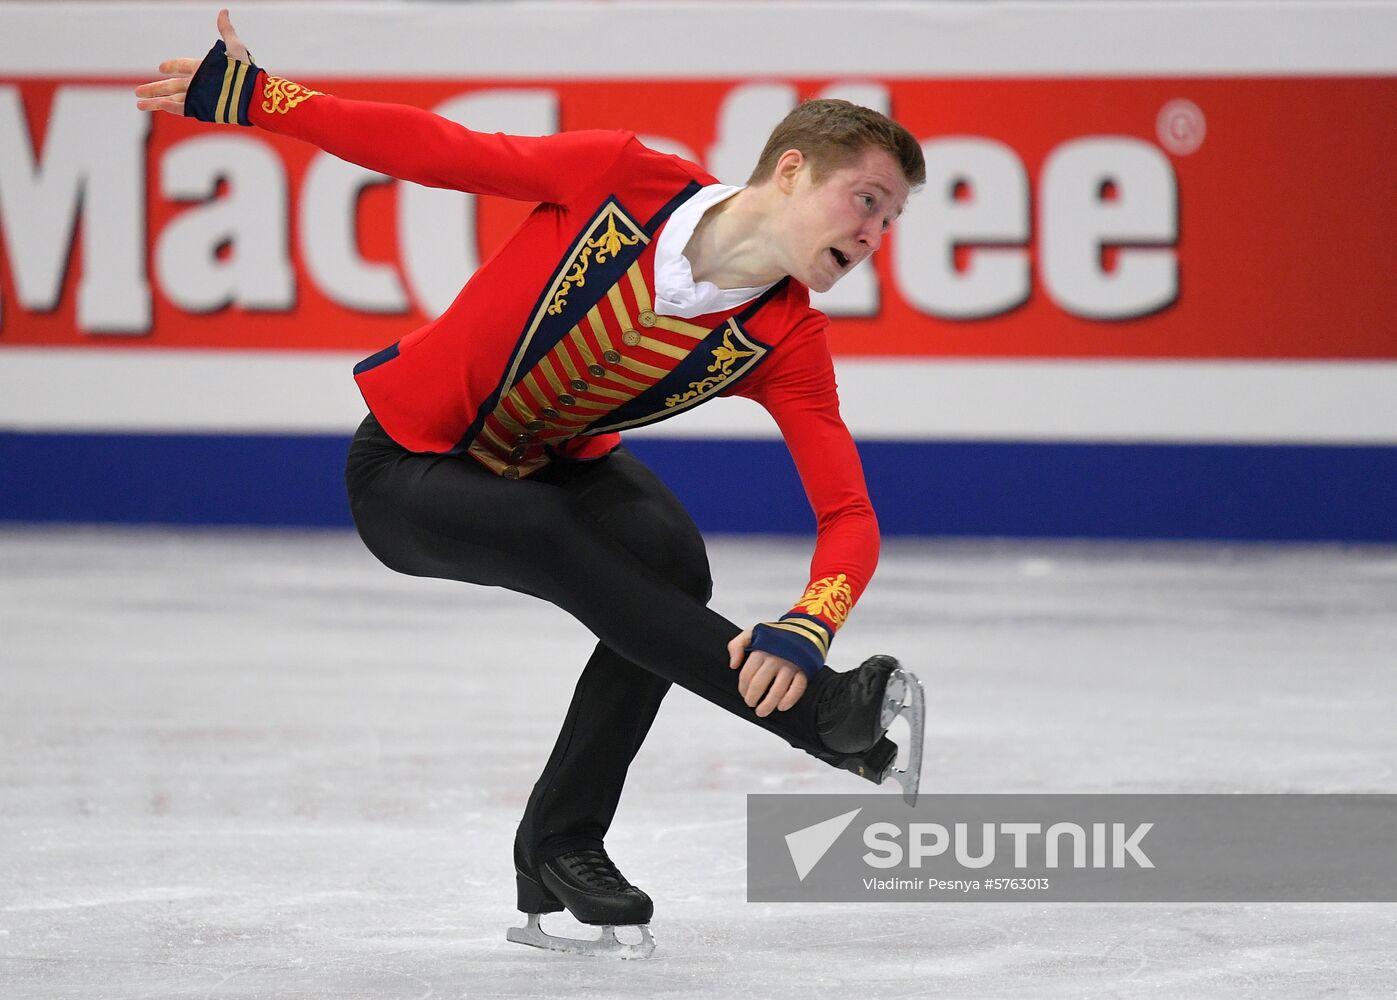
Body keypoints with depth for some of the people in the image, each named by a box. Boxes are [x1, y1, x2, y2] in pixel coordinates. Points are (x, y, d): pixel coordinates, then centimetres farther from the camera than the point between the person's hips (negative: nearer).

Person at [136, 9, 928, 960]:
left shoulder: (787, 342, -18)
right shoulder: (621, 177, -27)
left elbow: (850, 515, -22)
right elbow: (439, 149, -18)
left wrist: (806, 629, -43)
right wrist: (249, 95, -21)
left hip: (554, 461, 4)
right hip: (407, 464, -4)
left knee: (672, 563, -25)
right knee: (559, 542, -32)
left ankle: (559, 853, -10)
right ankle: (836, 719, -28)